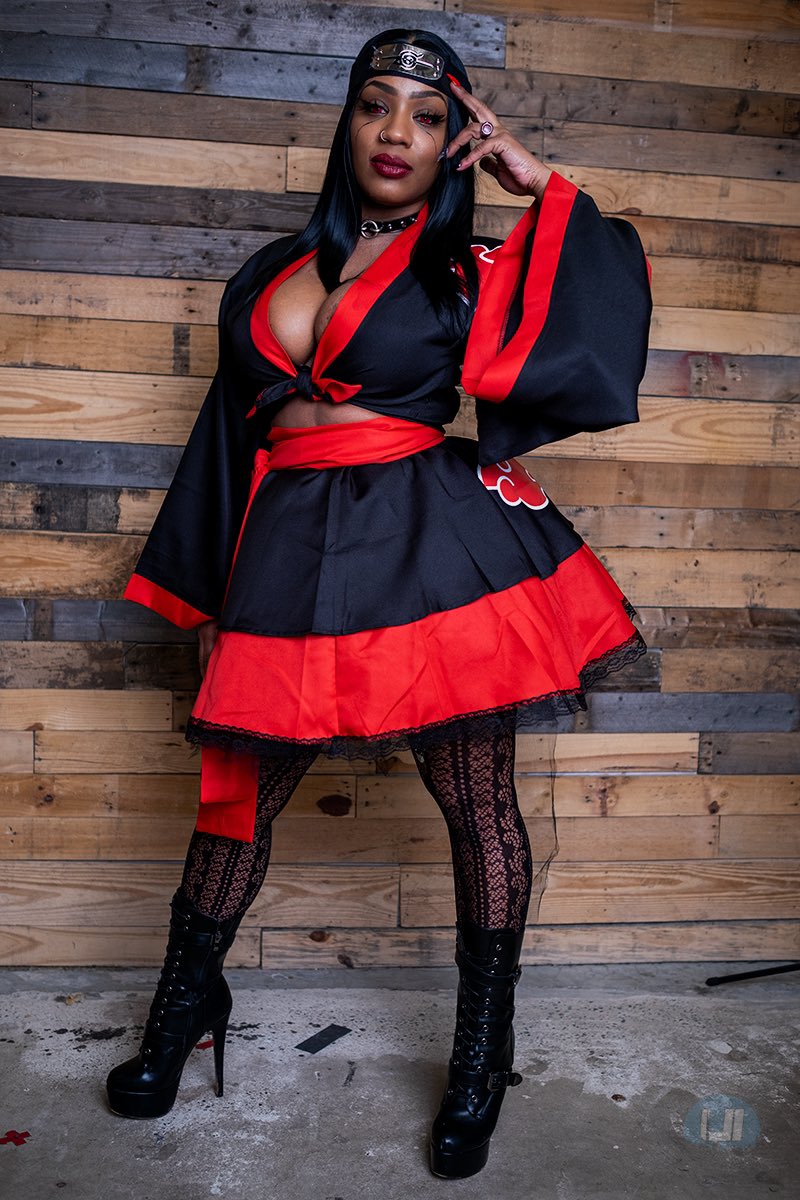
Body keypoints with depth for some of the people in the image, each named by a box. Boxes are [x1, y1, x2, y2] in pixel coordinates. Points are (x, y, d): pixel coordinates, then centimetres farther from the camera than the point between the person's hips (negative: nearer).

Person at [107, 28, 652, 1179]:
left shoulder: (468, 273, 6)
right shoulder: (274, 272, 15)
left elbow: (601, 316, -6)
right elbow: (234, 431, 18)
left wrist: (540, 183, -2)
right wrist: (209, 589, 17)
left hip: (438, 553, -2)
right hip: (289, 560, 3)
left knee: (479, 805, 5)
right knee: (237, 796, 10)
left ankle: (482, 1061, 26)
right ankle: (184, 1008, 37)